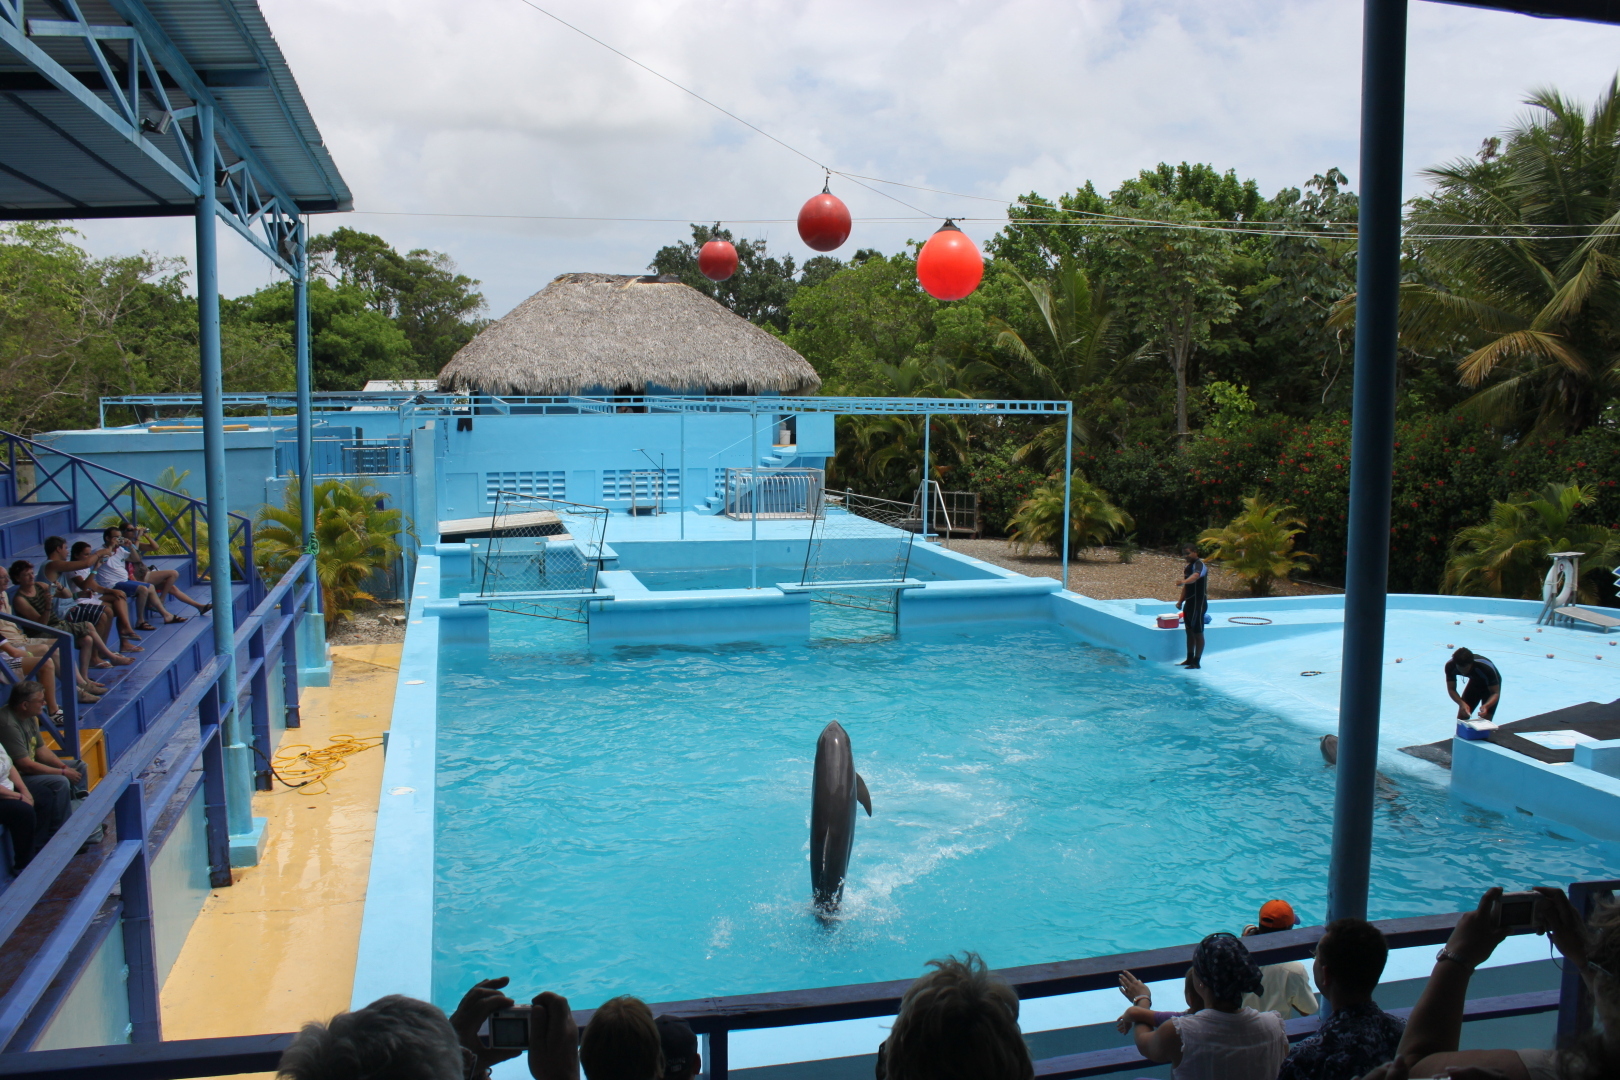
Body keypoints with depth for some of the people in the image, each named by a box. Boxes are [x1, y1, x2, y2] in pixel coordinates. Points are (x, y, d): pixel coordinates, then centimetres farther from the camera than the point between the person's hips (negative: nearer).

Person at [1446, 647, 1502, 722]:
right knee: (1461, 717, -1)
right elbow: (1451, 689, -20)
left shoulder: (1486, 667, -40)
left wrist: (1486, 706, -50)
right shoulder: (1450, 666, -31)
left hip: (1491, 685, -4)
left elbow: (1495, 693, -31)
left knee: (1485, 721, -14)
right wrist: (1462, 703, -39)